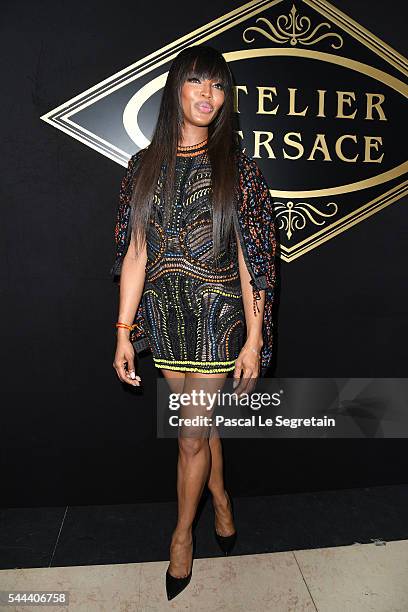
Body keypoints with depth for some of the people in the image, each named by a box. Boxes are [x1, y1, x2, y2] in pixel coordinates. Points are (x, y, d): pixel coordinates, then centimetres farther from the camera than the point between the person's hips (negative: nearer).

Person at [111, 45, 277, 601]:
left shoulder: (238, 168, -3)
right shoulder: (146, 165, 4)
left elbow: (251, 258, -6)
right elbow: (135, 253, 2)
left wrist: (254, 339, -9)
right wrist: (124, 332, -1)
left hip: (217, 314, -3)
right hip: (164, 312, 3)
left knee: (193, 433, 4)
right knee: (201, 422, 17)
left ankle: (182, 534, 31)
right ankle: (222, 501, 44)